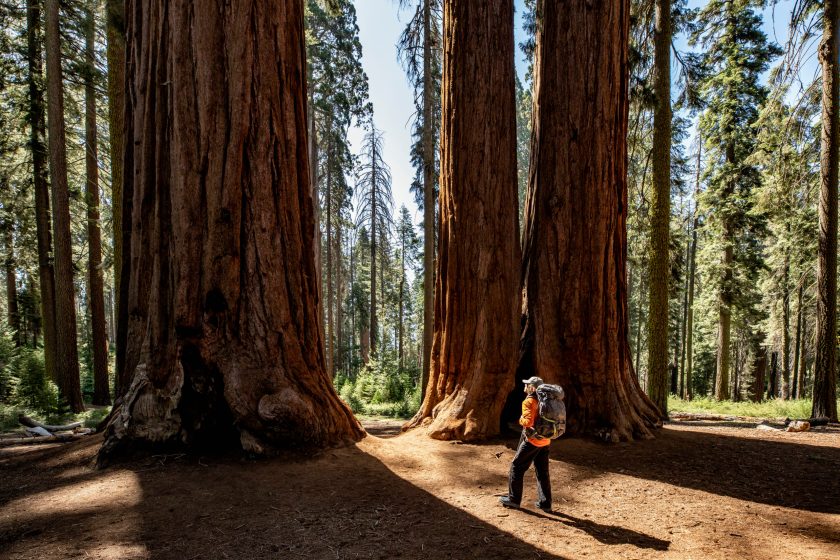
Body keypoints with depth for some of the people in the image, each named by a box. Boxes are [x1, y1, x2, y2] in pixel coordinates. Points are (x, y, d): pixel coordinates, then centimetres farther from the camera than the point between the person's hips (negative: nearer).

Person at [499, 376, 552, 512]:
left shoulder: (528, 402, -14)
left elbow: (528, 422, -24)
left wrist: (521, 420, -6)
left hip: (532, 440, -7)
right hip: (545, 441, 7)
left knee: (517, 467, 6)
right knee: (542, 472, 14)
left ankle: (514, 499, 10)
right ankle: (545, 503, 18)